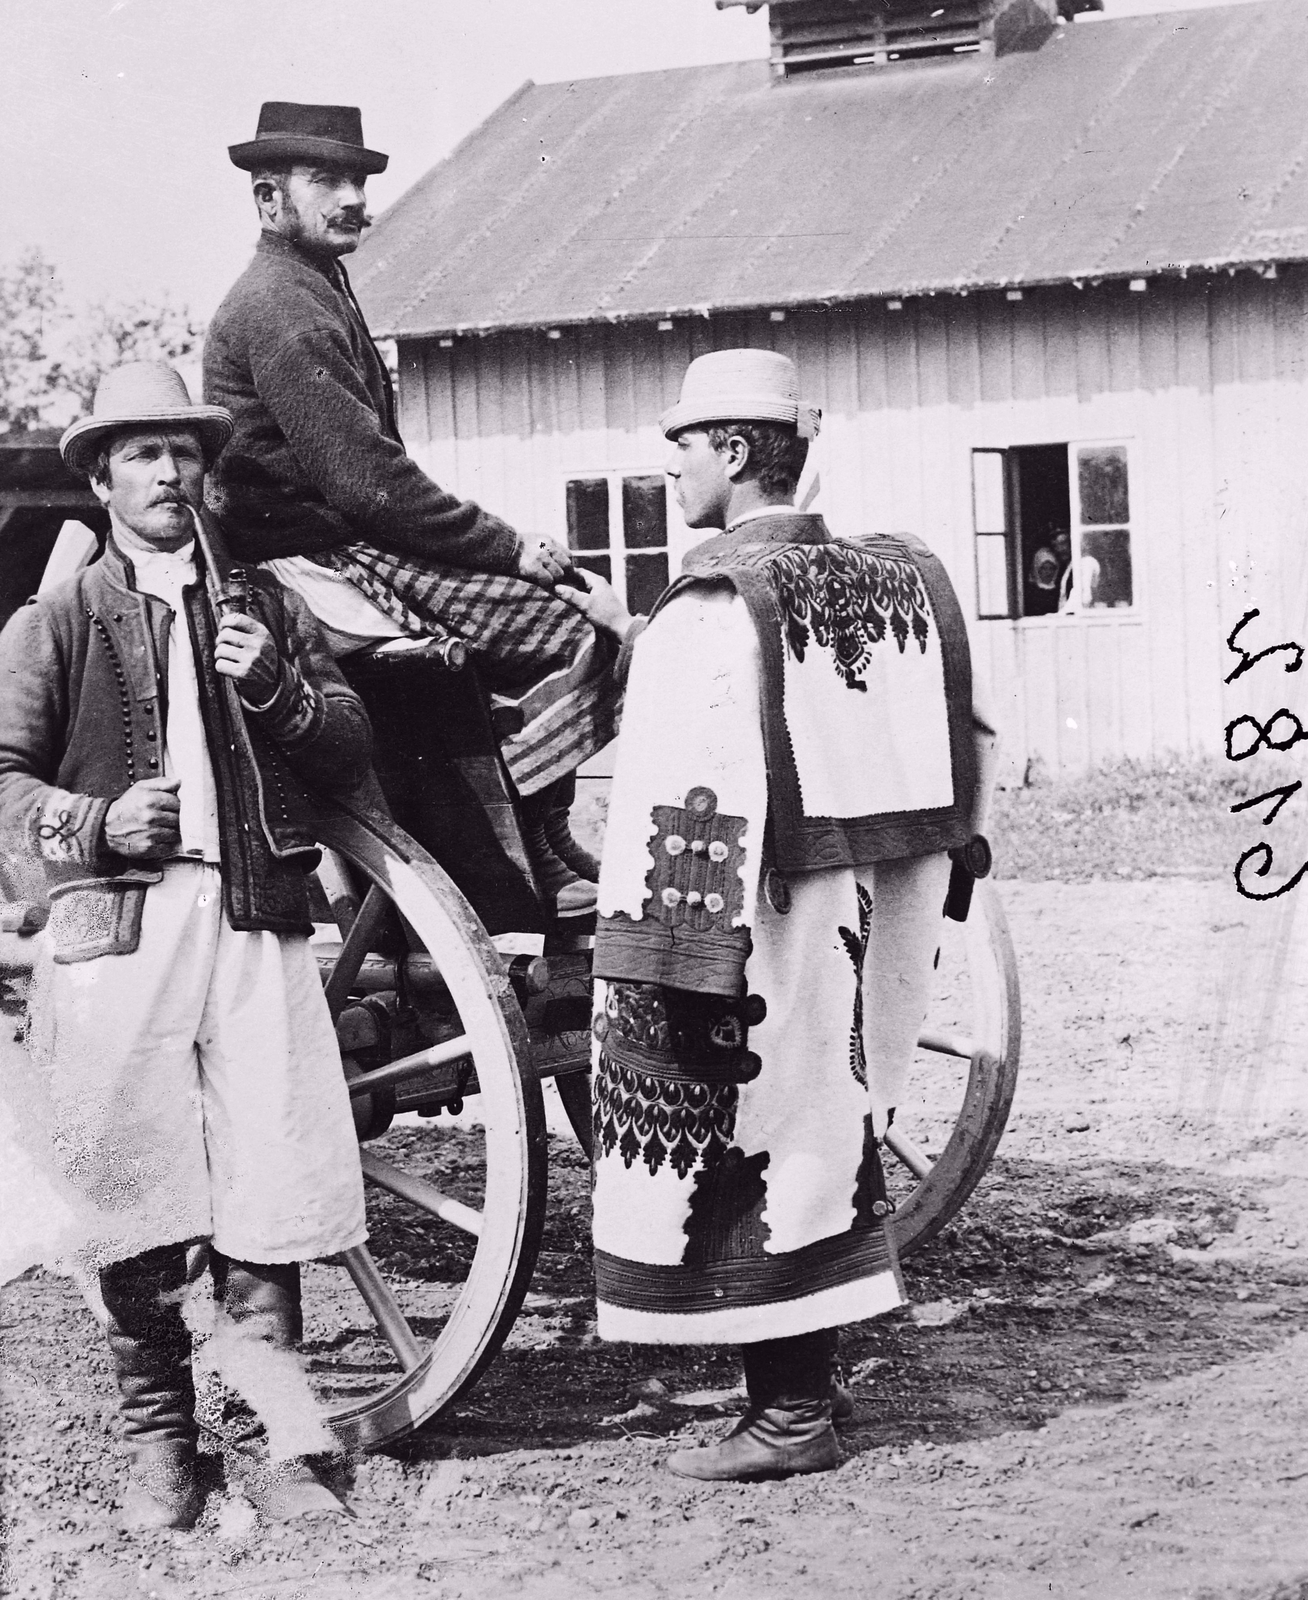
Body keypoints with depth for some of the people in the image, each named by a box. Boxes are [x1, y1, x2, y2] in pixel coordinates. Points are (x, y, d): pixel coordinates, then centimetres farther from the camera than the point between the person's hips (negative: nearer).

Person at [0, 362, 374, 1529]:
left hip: (257, 921, 2)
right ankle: (158, 1438, 14)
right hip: (116, 927, -2)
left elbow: (352, 754, 14)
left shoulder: (265, 605, 18)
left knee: (267, 1187, -3)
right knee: (133, 1197, 0)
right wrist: (96, 822, -12)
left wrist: (279, 690, -4)